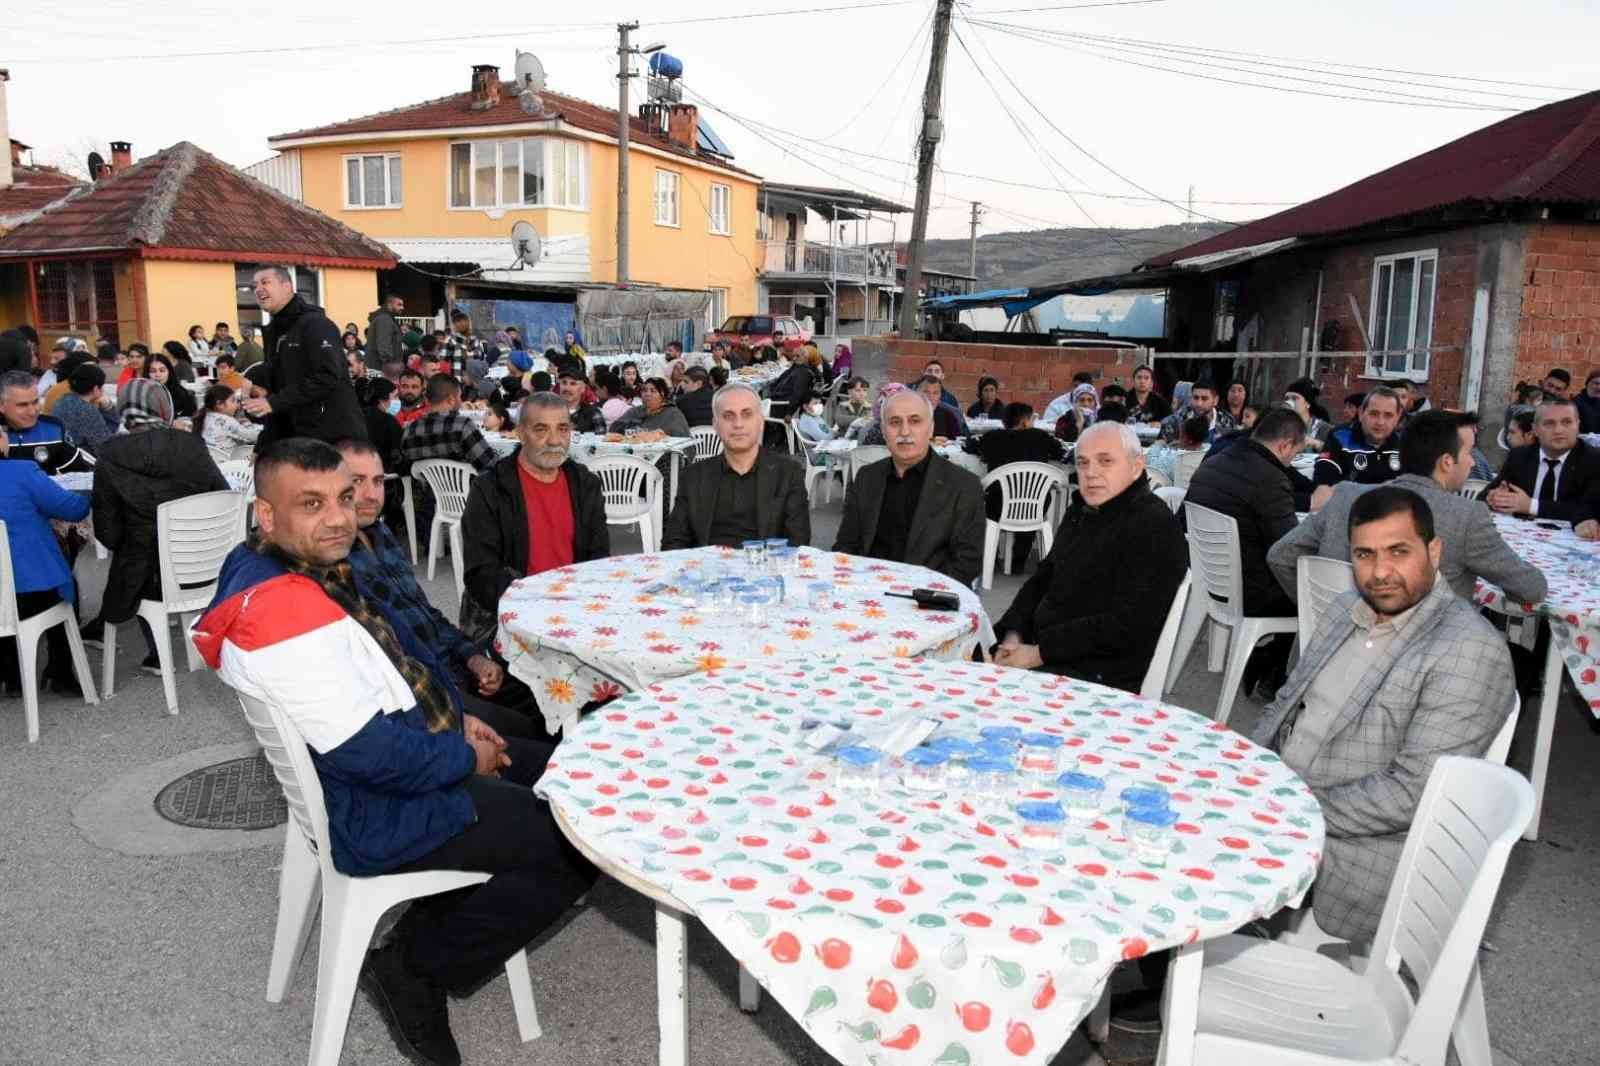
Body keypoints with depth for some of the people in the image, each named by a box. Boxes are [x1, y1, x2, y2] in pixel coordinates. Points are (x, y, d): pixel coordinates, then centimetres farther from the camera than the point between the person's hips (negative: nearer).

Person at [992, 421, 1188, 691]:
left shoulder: (1153, 528, -15)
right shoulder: (1082, 510, 14)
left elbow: (1127, 625, -22)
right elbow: (1042, 580, 17)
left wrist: (1040, 653, -20)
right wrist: (1013, 636, -1)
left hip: (1100, 678, -8)